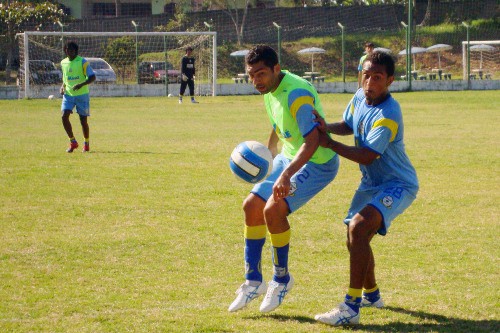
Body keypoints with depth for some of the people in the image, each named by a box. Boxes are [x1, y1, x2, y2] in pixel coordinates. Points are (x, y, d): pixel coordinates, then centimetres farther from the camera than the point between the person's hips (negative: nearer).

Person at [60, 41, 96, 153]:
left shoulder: (82, 62, -8)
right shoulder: (63, 63, 8)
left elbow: (92, 77, -10)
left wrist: (81, 85, -25)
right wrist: (62, 86, 4)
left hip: (82, 94, -4)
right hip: (68, 94, 4)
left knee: (83, 120, 2)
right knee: (64, 116, -13)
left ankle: (86, 144, 20)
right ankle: (73, 142, -1)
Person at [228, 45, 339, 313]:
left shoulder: (296, 93, -28)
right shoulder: (270, 91, 2)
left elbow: (312, 140, -37)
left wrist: (287, 175, -45)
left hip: (317, 163, -10)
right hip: (288, 158, 10)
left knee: (273, 209, -22)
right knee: (252, 205, 5)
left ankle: (282, 279, -2)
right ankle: (253, 281, 16)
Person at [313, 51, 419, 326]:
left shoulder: (387, 117, -28)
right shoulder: (360, 97, -2)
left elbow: (367, 156, -28)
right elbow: (348, 125, 16)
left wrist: (329, 143, -22)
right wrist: (326, 127, -6)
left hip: (398, 185, -9)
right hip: (371, 183, 9)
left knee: (358, 228, -29)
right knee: (354, 239, 17)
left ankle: (351, 307, -27)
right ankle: (372, 295, 44)